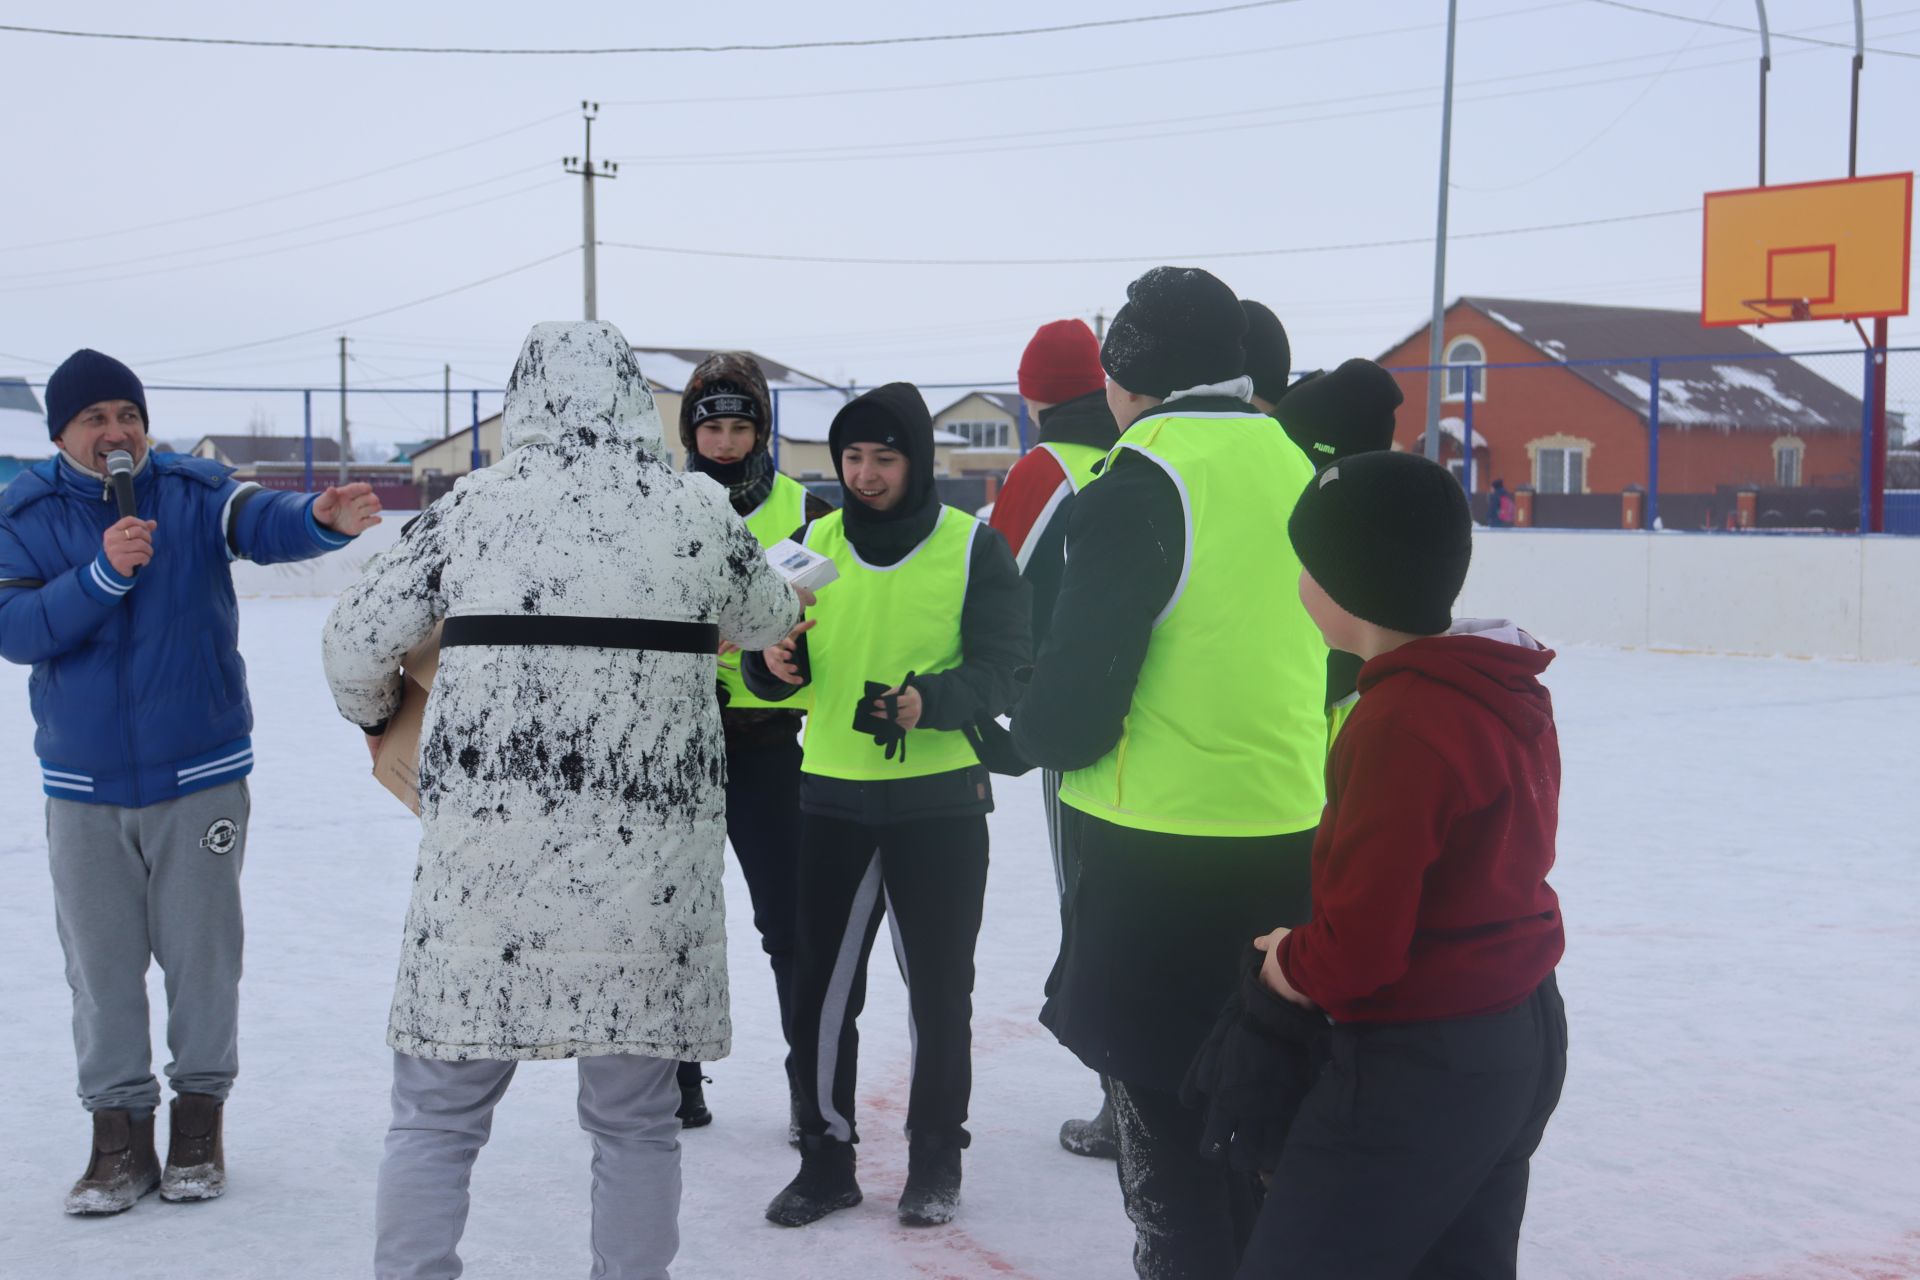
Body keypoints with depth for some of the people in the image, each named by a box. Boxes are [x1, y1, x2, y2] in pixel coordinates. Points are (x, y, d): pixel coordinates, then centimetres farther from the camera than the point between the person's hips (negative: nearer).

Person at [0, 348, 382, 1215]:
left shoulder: (193, 493, -4)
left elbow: (264, 524, -23)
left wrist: (321, 519, -46)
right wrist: (103, 573, -25)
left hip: (201, 778, -1)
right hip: (83, 789, 1)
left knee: (202, 954, 6)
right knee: (101, 964, 7)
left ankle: (199, 1121, 21)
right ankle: (119, 1136, 19)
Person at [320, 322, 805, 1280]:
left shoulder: (474, 505, 2)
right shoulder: (699, 512, 3)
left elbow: (355, 642, 7)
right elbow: (767, 619, 21)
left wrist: (376, 718, 29)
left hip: (486, 847, -1)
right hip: (648, 860, 1)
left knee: (437, 1116, 10)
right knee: (635, 1121, 14)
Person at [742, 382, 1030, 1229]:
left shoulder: (974, 547, -4)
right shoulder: (816, 543, 5)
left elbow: (1004, 670, -9)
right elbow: (780, 671, 9)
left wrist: (930, 700, -27)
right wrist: (773, 666, -15)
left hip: (942, 800, -2)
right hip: (832, 797, 3)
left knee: (939, 987, 8)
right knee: (820, 985, 5)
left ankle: (936, 1159, 24)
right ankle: (826, 1155, 21)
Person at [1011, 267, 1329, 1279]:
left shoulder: (1143, 481, -13)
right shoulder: (1298, 466, 7)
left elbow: (1079, 683, -14)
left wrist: (1036, 732, 6)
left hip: (1162, 854, -7)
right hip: (1296, 835, 7)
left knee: (1161, 1118, 5)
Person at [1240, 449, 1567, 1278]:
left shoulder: (1401, 721, -24)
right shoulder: (1508, 692, 5)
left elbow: (1357, 946, -24)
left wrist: (1288, 963, -3)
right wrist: (1313, 952, 9)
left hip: (1419, 1065, -10)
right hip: (1523, 1036, 10)